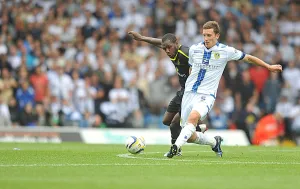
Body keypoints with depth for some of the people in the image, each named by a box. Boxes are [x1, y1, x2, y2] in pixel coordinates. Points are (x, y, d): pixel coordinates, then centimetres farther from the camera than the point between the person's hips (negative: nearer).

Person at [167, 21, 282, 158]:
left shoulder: (225, 51, -2)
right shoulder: (194, 49, 4)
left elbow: (247, 58, 12)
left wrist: (269, 67, 17)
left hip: (206, 95, -4)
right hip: (189, 93, 4)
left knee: (193, 116, -36)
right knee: (189, 136, 0)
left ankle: (176, 146, -40)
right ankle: (214, 142, 29)